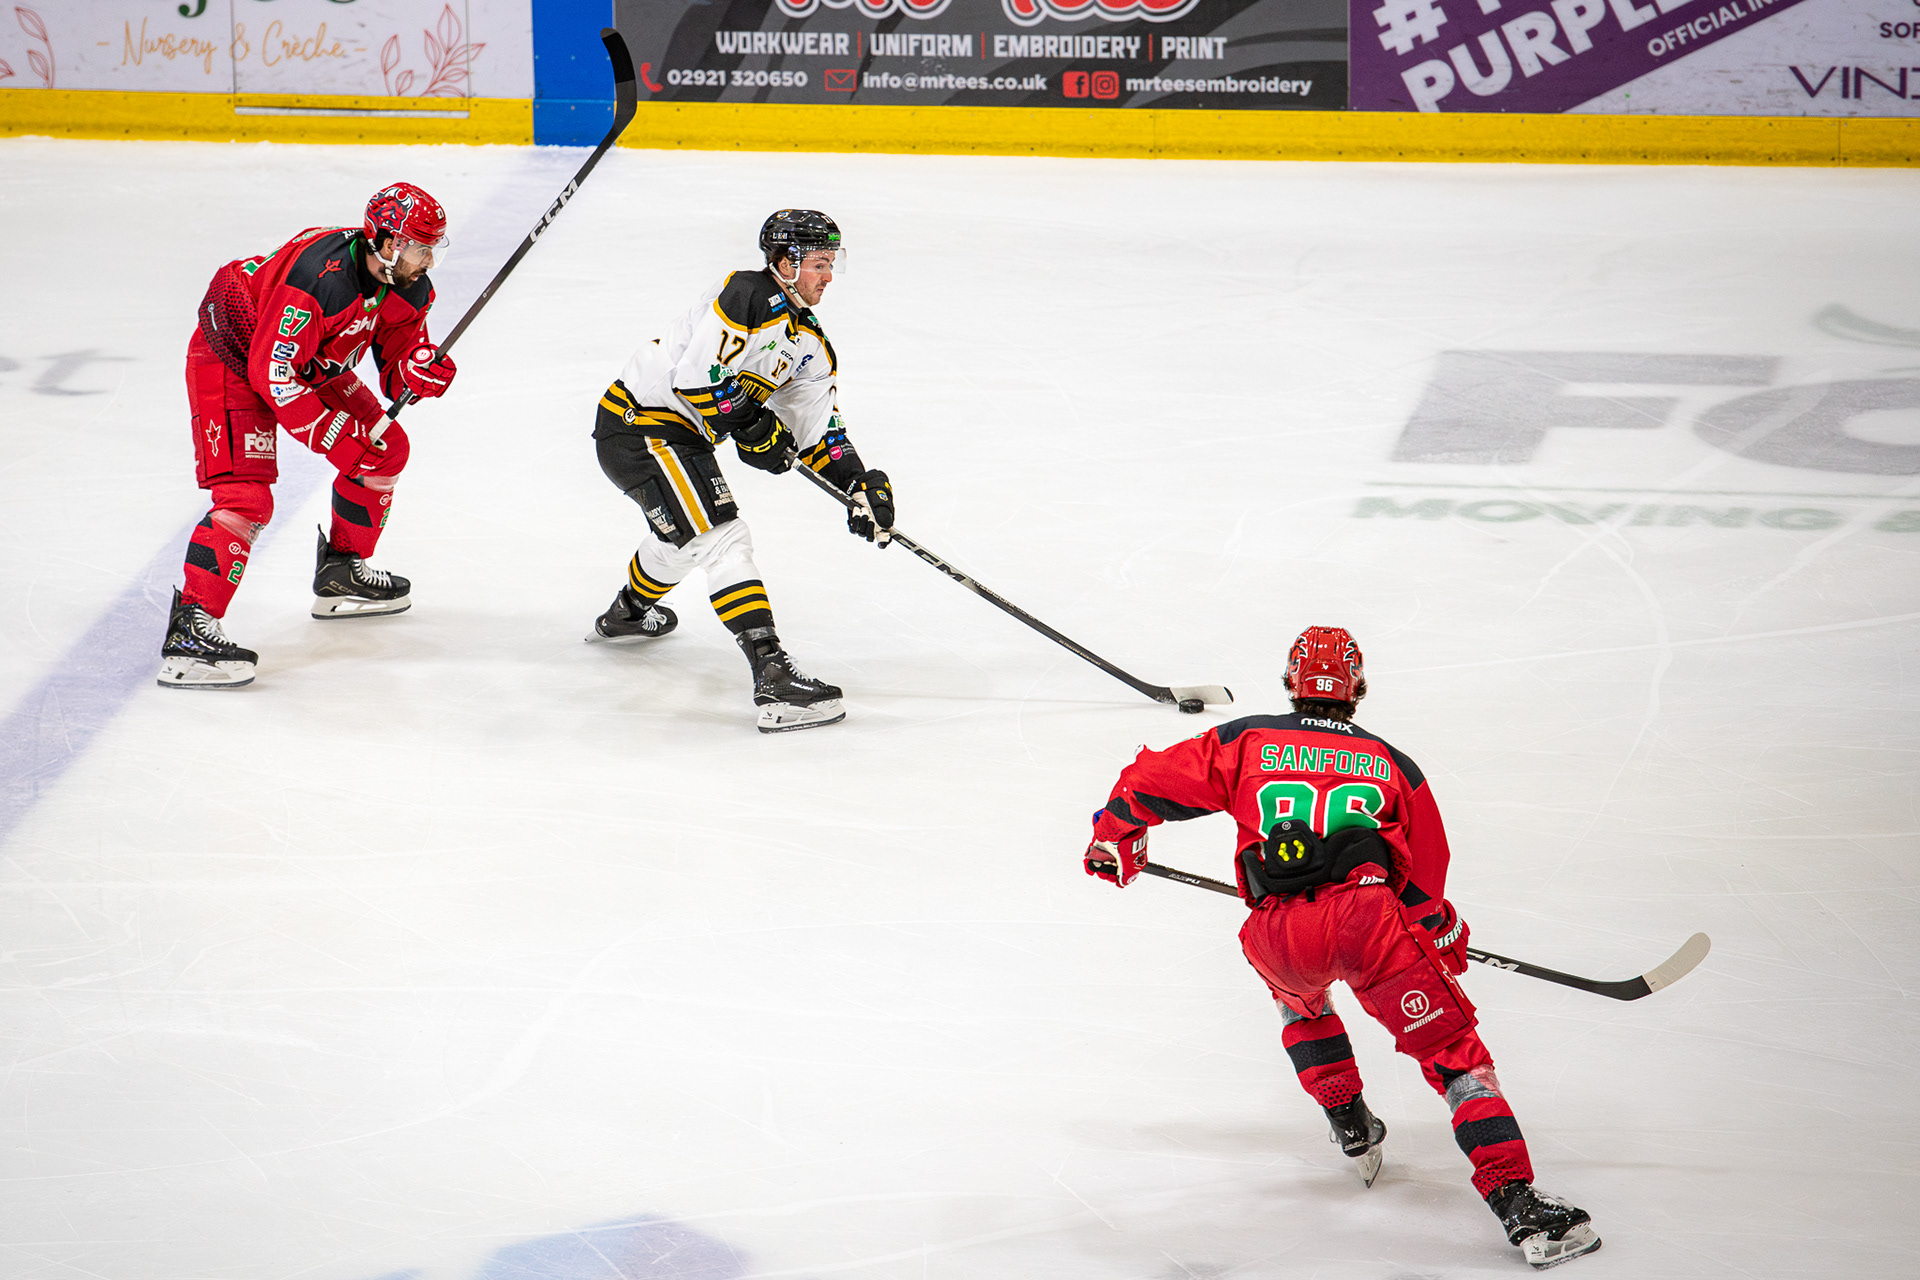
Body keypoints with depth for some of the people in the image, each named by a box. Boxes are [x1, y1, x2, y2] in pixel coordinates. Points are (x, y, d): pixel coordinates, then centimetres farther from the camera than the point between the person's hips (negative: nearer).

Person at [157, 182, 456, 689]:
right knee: (247, 497, -22)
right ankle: (188, 632, -27)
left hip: (310, 359, 9)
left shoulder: (408, 288, -9)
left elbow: (396, 374, 1)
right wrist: (337, 436, -31)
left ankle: (341, 573, 29)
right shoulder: (319, 277, -36)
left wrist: (419, 370, -24)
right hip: (232, 357, -9)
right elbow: (272, 374, -33)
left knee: (385, 449, 11)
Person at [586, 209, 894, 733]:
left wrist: (862, 485, -1)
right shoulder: (747, 297, -20)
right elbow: (695, 377, -27)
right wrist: (753, 428, -19)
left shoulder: (811, 345, 10)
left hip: (682, 433, 11)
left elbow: (821, 429, 13)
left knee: (685, 535, 34)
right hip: (639, 424, -11)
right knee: (723, 538, -20)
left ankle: (627, 613, 63)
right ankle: (773, 678, -30)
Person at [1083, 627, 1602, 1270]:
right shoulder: (1393, 764, 24)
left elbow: (1149, 782, 25)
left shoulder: (1244, 743, 23)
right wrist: (1447, 941, 47)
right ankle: (1517, 1204, -13)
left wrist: (1114, 841, 43)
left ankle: (1351, 1125, 38)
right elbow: (1424, 885, 29)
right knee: (1453, 1053, 1)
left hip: (1275, 935, 1)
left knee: (1300, 1000, 38)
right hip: (1366, 915, -1)